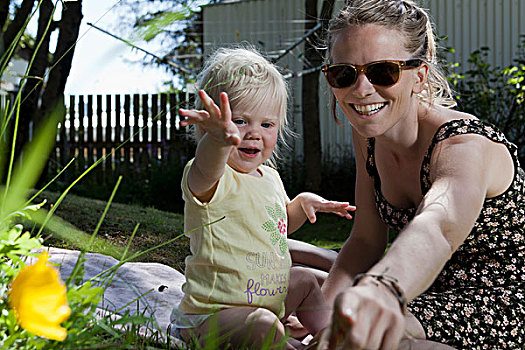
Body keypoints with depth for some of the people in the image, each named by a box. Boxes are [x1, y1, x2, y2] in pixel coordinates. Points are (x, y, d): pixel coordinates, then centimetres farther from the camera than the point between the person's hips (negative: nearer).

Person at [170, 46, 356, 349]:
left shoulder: (270, 177, 7)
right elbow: (207, 169, -50)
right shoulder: (209, 179, -22)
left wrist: (302, 202, 8)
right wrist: (219, 140, -72)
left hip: (269, 300, 9)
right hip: (212, 312, -9)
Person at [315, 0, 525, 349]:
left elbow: (439, 227, -50)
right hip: (440, 291, 7)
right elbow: (366, 240, 1)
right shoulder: (368, 136, -5)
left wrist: (381, 290, -71)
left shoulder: (465, 146, -28)